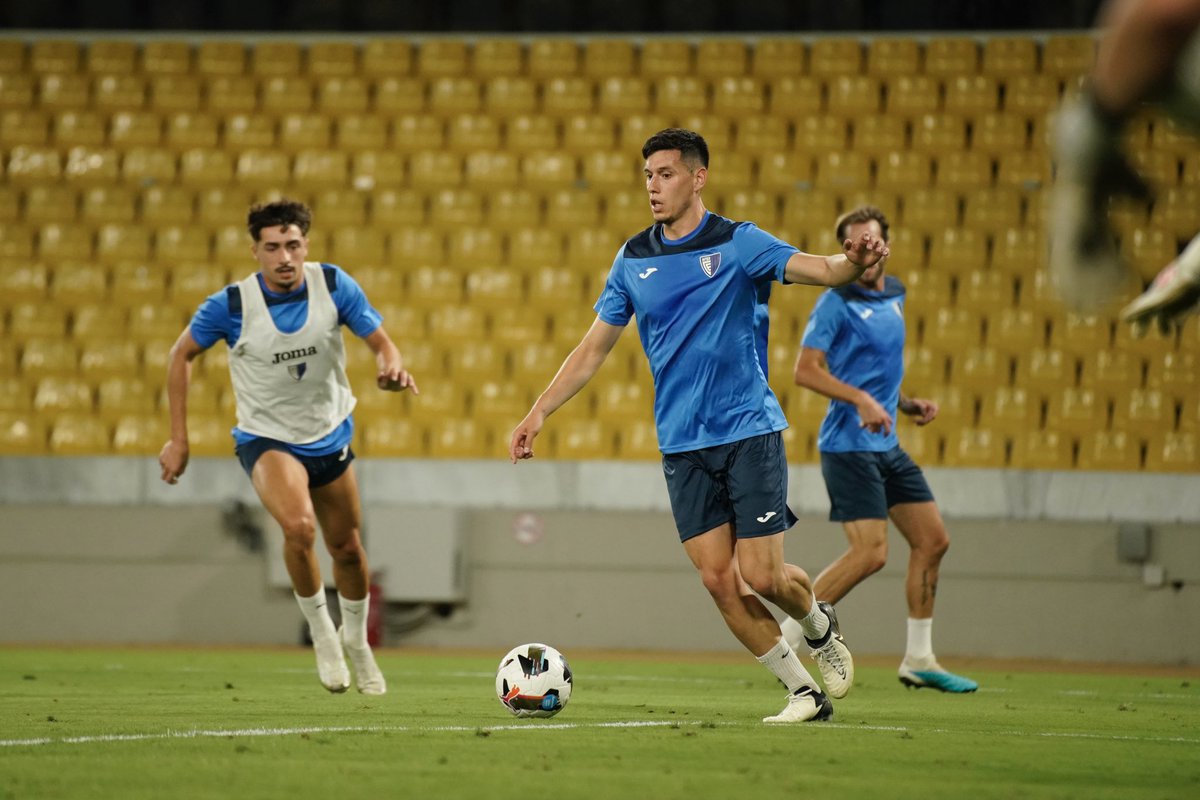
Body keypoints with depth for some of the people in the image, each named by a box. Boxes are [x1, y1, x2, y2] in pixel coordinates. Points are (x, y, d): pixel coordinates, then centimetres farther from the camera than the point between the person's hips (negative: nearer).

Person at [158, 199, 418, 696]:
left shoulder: (334, 286, -13)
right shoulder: (230, 305, -18)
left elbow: (379, 341, -6)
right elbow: (182, 354, -2)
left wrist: (392, 367, -32)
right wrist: (178, 440, -3)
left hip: (330, 436, 3)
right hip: (266, 439, -3)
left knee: (348, 548, 13)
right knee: (300, 527, -30)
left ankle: (355, 639, 41)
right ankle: (320, 630, -6)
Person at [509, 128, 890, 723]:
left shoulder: (737, 243, -3)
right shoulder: (633, 260, 9)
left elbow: (818, 269, -16)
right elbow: (593, 348, 14)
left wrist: (853, 262, -39)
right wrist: (538, 413, 8)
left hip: (748, 431, -4)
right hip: (682, 446, 4)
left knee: (761, 575, -9)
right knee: (719, 580, -6)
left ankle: (819, 626, 25)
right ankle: (803, 692, 7)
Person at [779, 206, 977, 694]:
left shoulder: (894, 295, 14)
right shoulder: (836, 302, -11)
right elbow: (805, 370, -18)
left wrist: (909, 405, 12)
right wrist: (861, 400, -28)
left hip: (886, 445, 9)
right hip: (849, 445, -9)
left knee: (932, 540, 7)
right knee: (871, 553, -16)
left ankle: (918, 660, 16)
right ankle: (786, 639, -6)